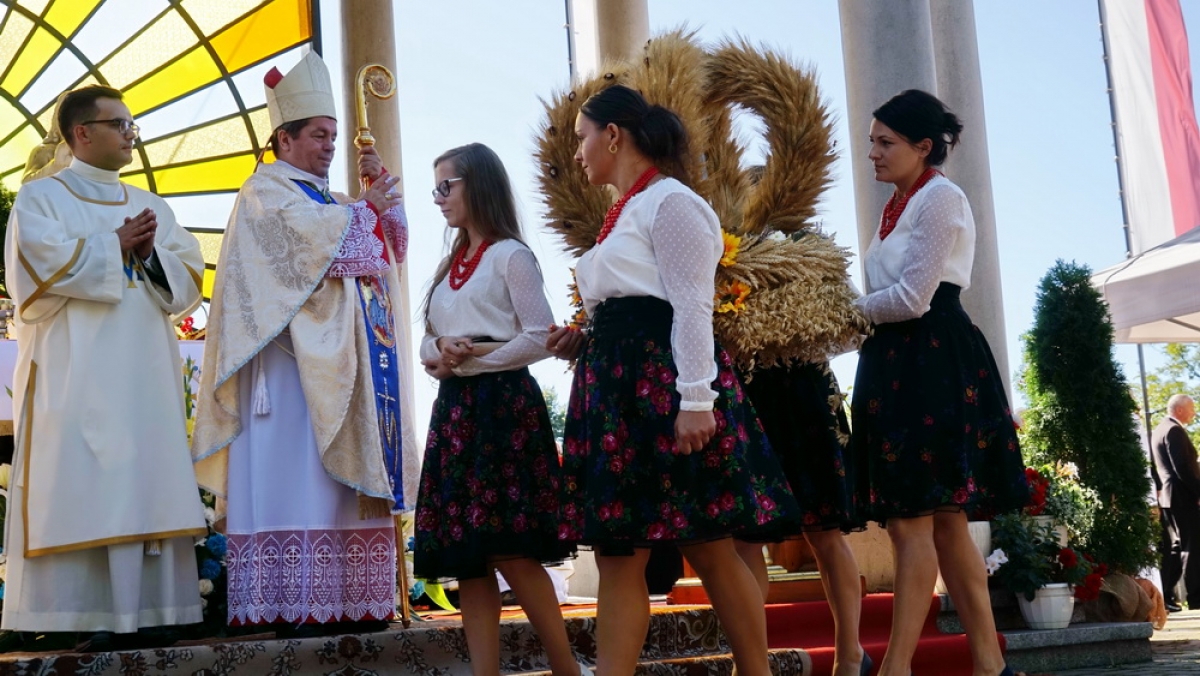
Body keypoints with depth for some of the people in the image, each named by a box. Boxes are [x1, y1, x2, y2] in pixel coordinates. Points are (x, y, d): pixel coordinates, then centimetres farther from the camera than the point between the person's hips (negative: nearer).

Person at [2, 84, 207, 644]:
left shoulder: (152, 206, 20)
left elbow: (188, 278, 12)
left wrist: (150, 253, -7)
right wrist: (116, 245, -7)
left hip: (144, 373, 5)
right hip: (75, 373, -5)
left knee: (144, 485, 1)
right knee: (77, 487, -9)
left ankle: (141, 610, 4)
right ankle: (78, 616, -7)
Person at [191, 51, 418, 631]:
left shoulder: (326, 198, 25)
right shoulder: (265, 191, 1)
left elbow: (391, 244, 20)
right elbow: (314, 232, -18)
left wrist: (381, 189, 7)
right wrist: (366, 207, -4)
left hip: (340, 360, 8)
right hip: (293, 356, -8)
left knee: (335, 478, 3)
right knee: (293, 477, -12)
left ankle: (339, 598, 3)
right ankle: (290, 605, -13)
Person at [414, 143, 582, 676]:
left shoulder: (510, 255, -2)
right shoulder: (449, 267, 20)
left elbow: (540, 338, -9)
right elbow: (428, 343, 17)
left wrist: (473, 357, -13)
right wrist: (439, 352, -5)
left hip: (502, 402, -8)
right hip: (454, 408, 8)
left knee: (511, 552, -11)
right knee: (466, 557, 2)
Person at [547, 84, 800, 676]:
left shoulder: (669, 201, -7)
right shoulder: (625, 213, 20)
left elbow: (692, 307, -15)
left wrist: (697, 399, -20)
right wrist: (583, 341, 11)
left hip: (663, 380, -9)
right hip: (619, 387, 9)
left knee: (710, 550, -2)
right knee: (617, 555, 2)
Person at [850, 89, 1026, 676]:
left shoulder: (940, 198, -8)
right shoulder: (899, 206, 20)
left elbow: (912, 298, -15)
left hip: (934, 361, -10)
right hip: (902, 364, 10)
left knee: (912, 519, -11)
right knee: (942, 520, 7)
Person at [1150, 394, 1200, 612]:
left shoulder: (1159, 430, 17)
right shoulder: (1174, 430, -14)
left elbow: (1155, 466, 20)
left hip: (1167, 496, 10)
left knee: (1176, 547, 11)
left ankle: (1167, 597, 9)